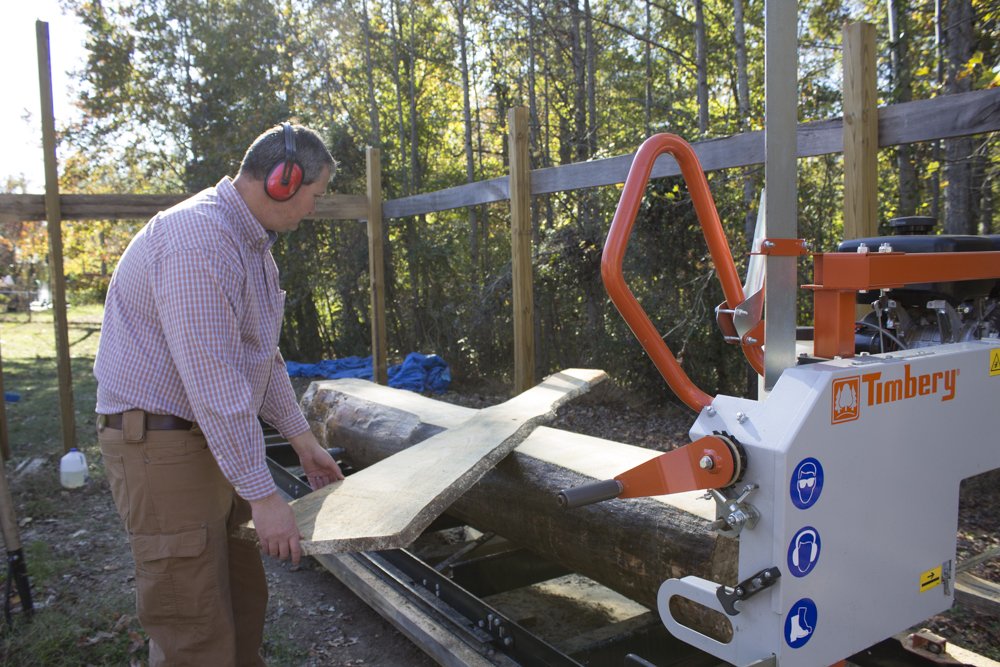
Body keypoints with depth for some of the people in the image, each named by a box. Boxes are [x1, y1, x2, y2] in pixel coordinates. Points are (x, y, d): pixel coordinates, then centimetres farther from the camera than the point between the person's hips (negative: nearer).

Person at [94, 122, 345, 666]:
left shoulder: (253, 242, 11)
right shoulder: (200, 239, -23)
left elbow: (262, 355, 17)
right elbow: (213, 381, -27)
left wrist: (302, 439, 17)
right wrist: (262, 495, -23)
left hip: (214, 438, 10)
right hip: (159, 441, -10)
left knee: (244, 600, 18)